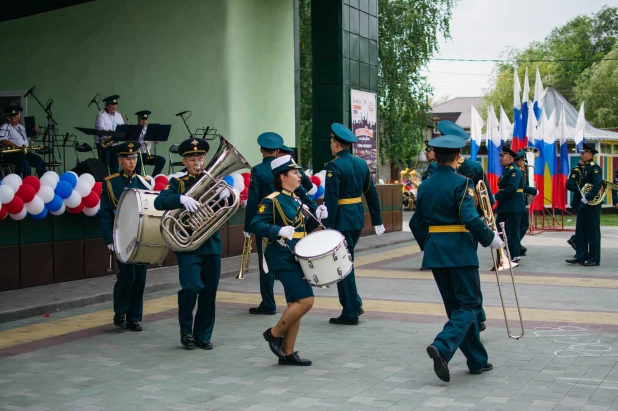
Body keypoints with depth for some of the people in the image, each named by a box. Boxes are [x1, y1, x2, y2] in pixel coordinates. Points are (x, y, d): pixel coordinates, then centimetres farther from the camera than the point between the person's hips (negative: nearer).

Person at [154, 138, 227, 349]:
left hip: (212, 243, 3)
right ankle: (186, 329, 5)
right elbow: (159, 202, -12)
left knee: (209, 292, 6)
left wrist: (226, 194, -25)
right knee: (192, 286, -17)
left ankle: (203, 335, 19)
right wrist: (182, 199, -30)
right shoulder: (178, 183, 3)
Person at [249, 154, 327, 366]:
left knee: (296, 304, 9)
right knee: (305, 301, -15)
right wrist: (279, 231, -30)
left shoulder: (298, 200, 14)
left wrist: (317, 216, 2)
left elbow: (305, 227, 20)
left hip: (298, 258, 9)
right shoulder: (272, 200, -11)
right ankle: (274, 333, 3)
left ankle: (288, 353, 15)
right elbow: (255, 226, -18)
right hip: (284, 259, -9)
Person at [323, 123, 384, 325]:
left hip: (341, 219, -8)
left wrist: (327, 226, -18)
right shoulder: (361, 163, 8)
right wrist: (377, 221, 15)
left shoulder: (334, 166, -14)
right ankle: (355, 303, 22)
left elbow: (331, 199, -19)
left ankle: (350, 314, 6)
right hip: (358, 218, 8)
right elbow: (371, 193, 10)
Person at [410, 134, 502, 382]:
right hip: (459, 250, -6)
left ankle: (477, 361, 21)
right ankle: (442, 347, -21)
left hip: (434, 250, 7)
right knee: (470, 304, 1)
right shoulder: (461, 183, -11)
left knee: (456, 305, 13)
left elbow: (416, 223, 13)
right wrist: (490, 239, -8)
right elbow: (470, 219, -21)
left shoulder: (425, 186, 8)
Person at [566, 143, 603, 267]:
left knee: (593, 231, -2)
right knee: (581, 230, 10)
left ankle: (594, 259, 4)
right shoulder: (584, 168, 14)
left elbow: (598, 185, -23)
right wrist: (581, 198, 7)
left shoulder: (595, 167, -12)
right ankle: (581, 256, 15)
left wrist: (588, 197, -29)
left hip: (592, 204, -9)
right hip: (583, 203, 9)